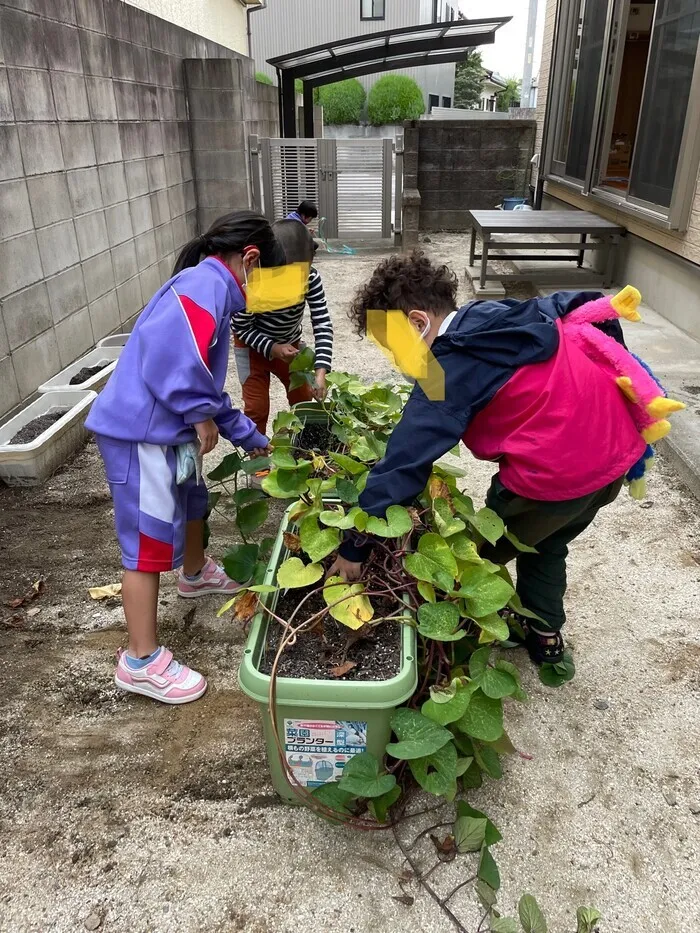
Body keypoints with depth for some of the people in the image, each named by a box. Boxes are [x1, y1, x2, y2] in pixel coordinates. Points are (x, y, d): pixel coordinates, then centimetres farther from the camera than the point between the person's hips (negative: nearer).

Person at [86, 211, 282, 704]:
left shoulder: (211, 290, 17)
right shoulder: (206, 283, -15)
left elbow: (208, 387, 23)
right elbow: (170, 351, -33)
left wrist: (252, 438, 25)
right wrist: (202, 414, -17)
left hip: (163, 432, 10)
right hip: (140, 434, -10)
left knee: (191, 503, 30)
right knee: (150, 543, -1)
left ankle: (196, 575, 58)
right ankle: (142, 662, 14)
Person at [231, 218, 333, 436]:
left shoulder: (311, 277, -26)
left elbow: (322, 323, -25)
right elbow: (240, 327, -21)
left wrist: (321, 371, -35)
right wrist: (271, 348, -34)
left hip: (290, 344, 4)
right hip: (252, 346, -3)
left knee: (303, 399, 13)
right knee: (257, 408, -2)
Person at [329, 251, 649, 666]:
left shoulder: (448, 375, -13)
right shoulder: (514, 315, 9)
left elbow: (404, 463, -17)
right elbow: (590, 305, 20)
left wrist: (355, 546, -10)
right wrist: (619, 377, 25)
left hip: (553, 476, -8)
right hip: (619, 449, 9)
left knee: (481, 556, 18)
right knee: (546, 546, 30)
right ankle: (546, 636, 44)